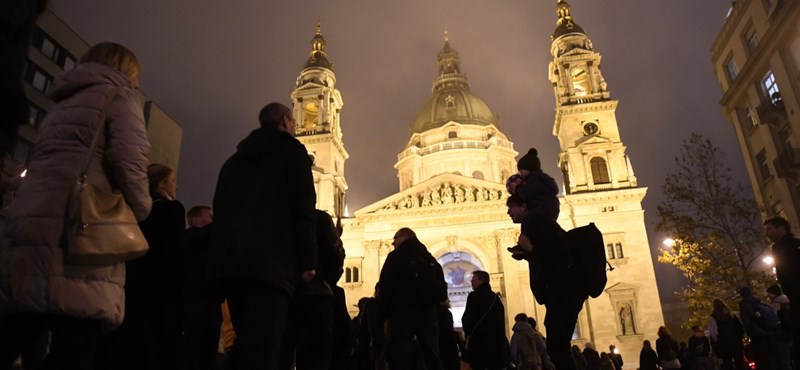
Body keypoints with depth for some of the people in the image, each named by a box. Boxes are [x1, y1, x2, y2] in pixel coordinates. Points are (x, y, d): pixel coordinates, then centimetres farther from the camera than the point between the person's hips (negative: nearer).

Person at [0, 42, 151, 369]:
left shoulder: (62, 104, 31)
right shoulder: (119, 95, 9)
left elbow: (42, 164, 26)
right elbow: (129, 160, -8)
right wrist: (140, 211, 4)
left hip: (26, 227, 8)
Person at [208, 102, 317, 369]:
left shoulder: (235, 158, 25)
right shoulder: (292, 151, 6)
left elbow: (219, 209, 20)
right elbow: (303, 208, -6)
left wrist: (222, 255, 20)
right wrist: (307, 261, -5)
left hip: (228, 261, 7)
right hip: (269, 261, -6)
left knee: (246, 344, 16)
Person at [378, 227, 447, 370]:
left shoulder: (395, 256, 0)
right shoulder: (431, 259, 17)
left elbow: (385, 287, -9)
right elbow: (442, 291, 16)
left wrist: (384, 314, -3)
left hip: (402, 312, -5)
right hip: (428, 312, 5)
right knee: (433, 358, 7)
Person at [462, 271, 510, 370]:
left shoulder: (474, 296, -8)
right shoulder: (495, 297, 14)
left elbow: (467, 319, -9)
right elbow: (501, 320, 18)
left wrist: (468, 334, 8)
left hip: (480, 342, -7)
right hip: (498, 341, 7)